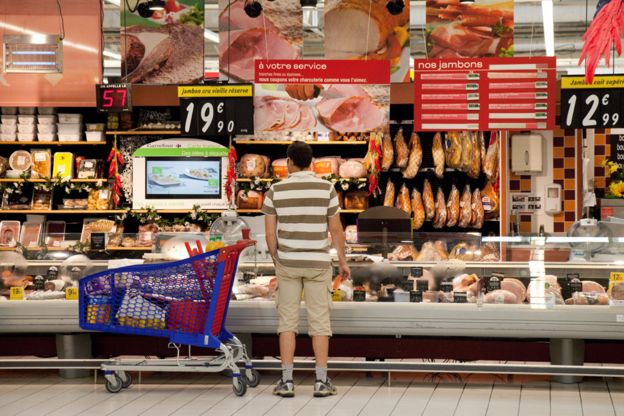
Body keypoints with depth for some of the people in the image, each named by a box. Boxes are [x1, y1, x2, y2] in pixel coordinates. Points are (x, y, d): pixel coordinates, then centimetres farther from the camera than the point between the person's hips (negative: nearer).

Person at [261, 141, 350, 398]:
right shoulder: (326, 188, -4)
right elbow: (336, 230, -1)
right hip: (318, 263, 0)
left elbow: (270, 234, -2)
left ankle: (287, 381, 4)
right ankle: (322, 381, 4)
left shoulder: (276, 190, -3)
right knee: (319, 321, 5)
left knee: (287, 321, 7)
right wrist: (343, 261, 11)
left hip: (288, 263, 0)